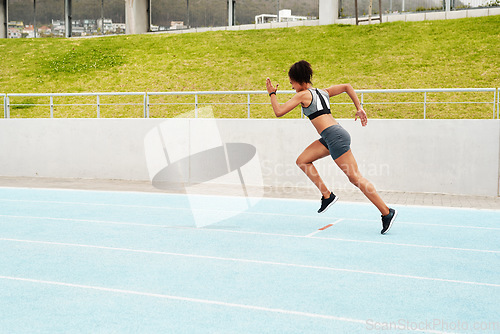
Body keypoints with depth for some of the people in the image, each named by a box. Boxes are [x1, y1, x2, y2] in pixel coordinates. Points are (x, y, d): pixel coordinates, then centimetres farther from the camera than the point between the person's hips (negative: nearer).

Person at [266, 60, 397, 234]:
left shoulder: (303, 95, -3)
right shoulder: (323, 92, 20)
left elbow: (279, 111, -6)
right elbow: (347, 86, 22)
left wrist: (272, 93, 10)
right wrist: (359, 109, 18)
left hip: (335, 136, -9)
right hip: (330, 138, 9)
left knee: (355, 177, -6)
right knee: (302, 161, 11)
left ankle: (387, 212, -3)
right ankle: (327, 195, 10)